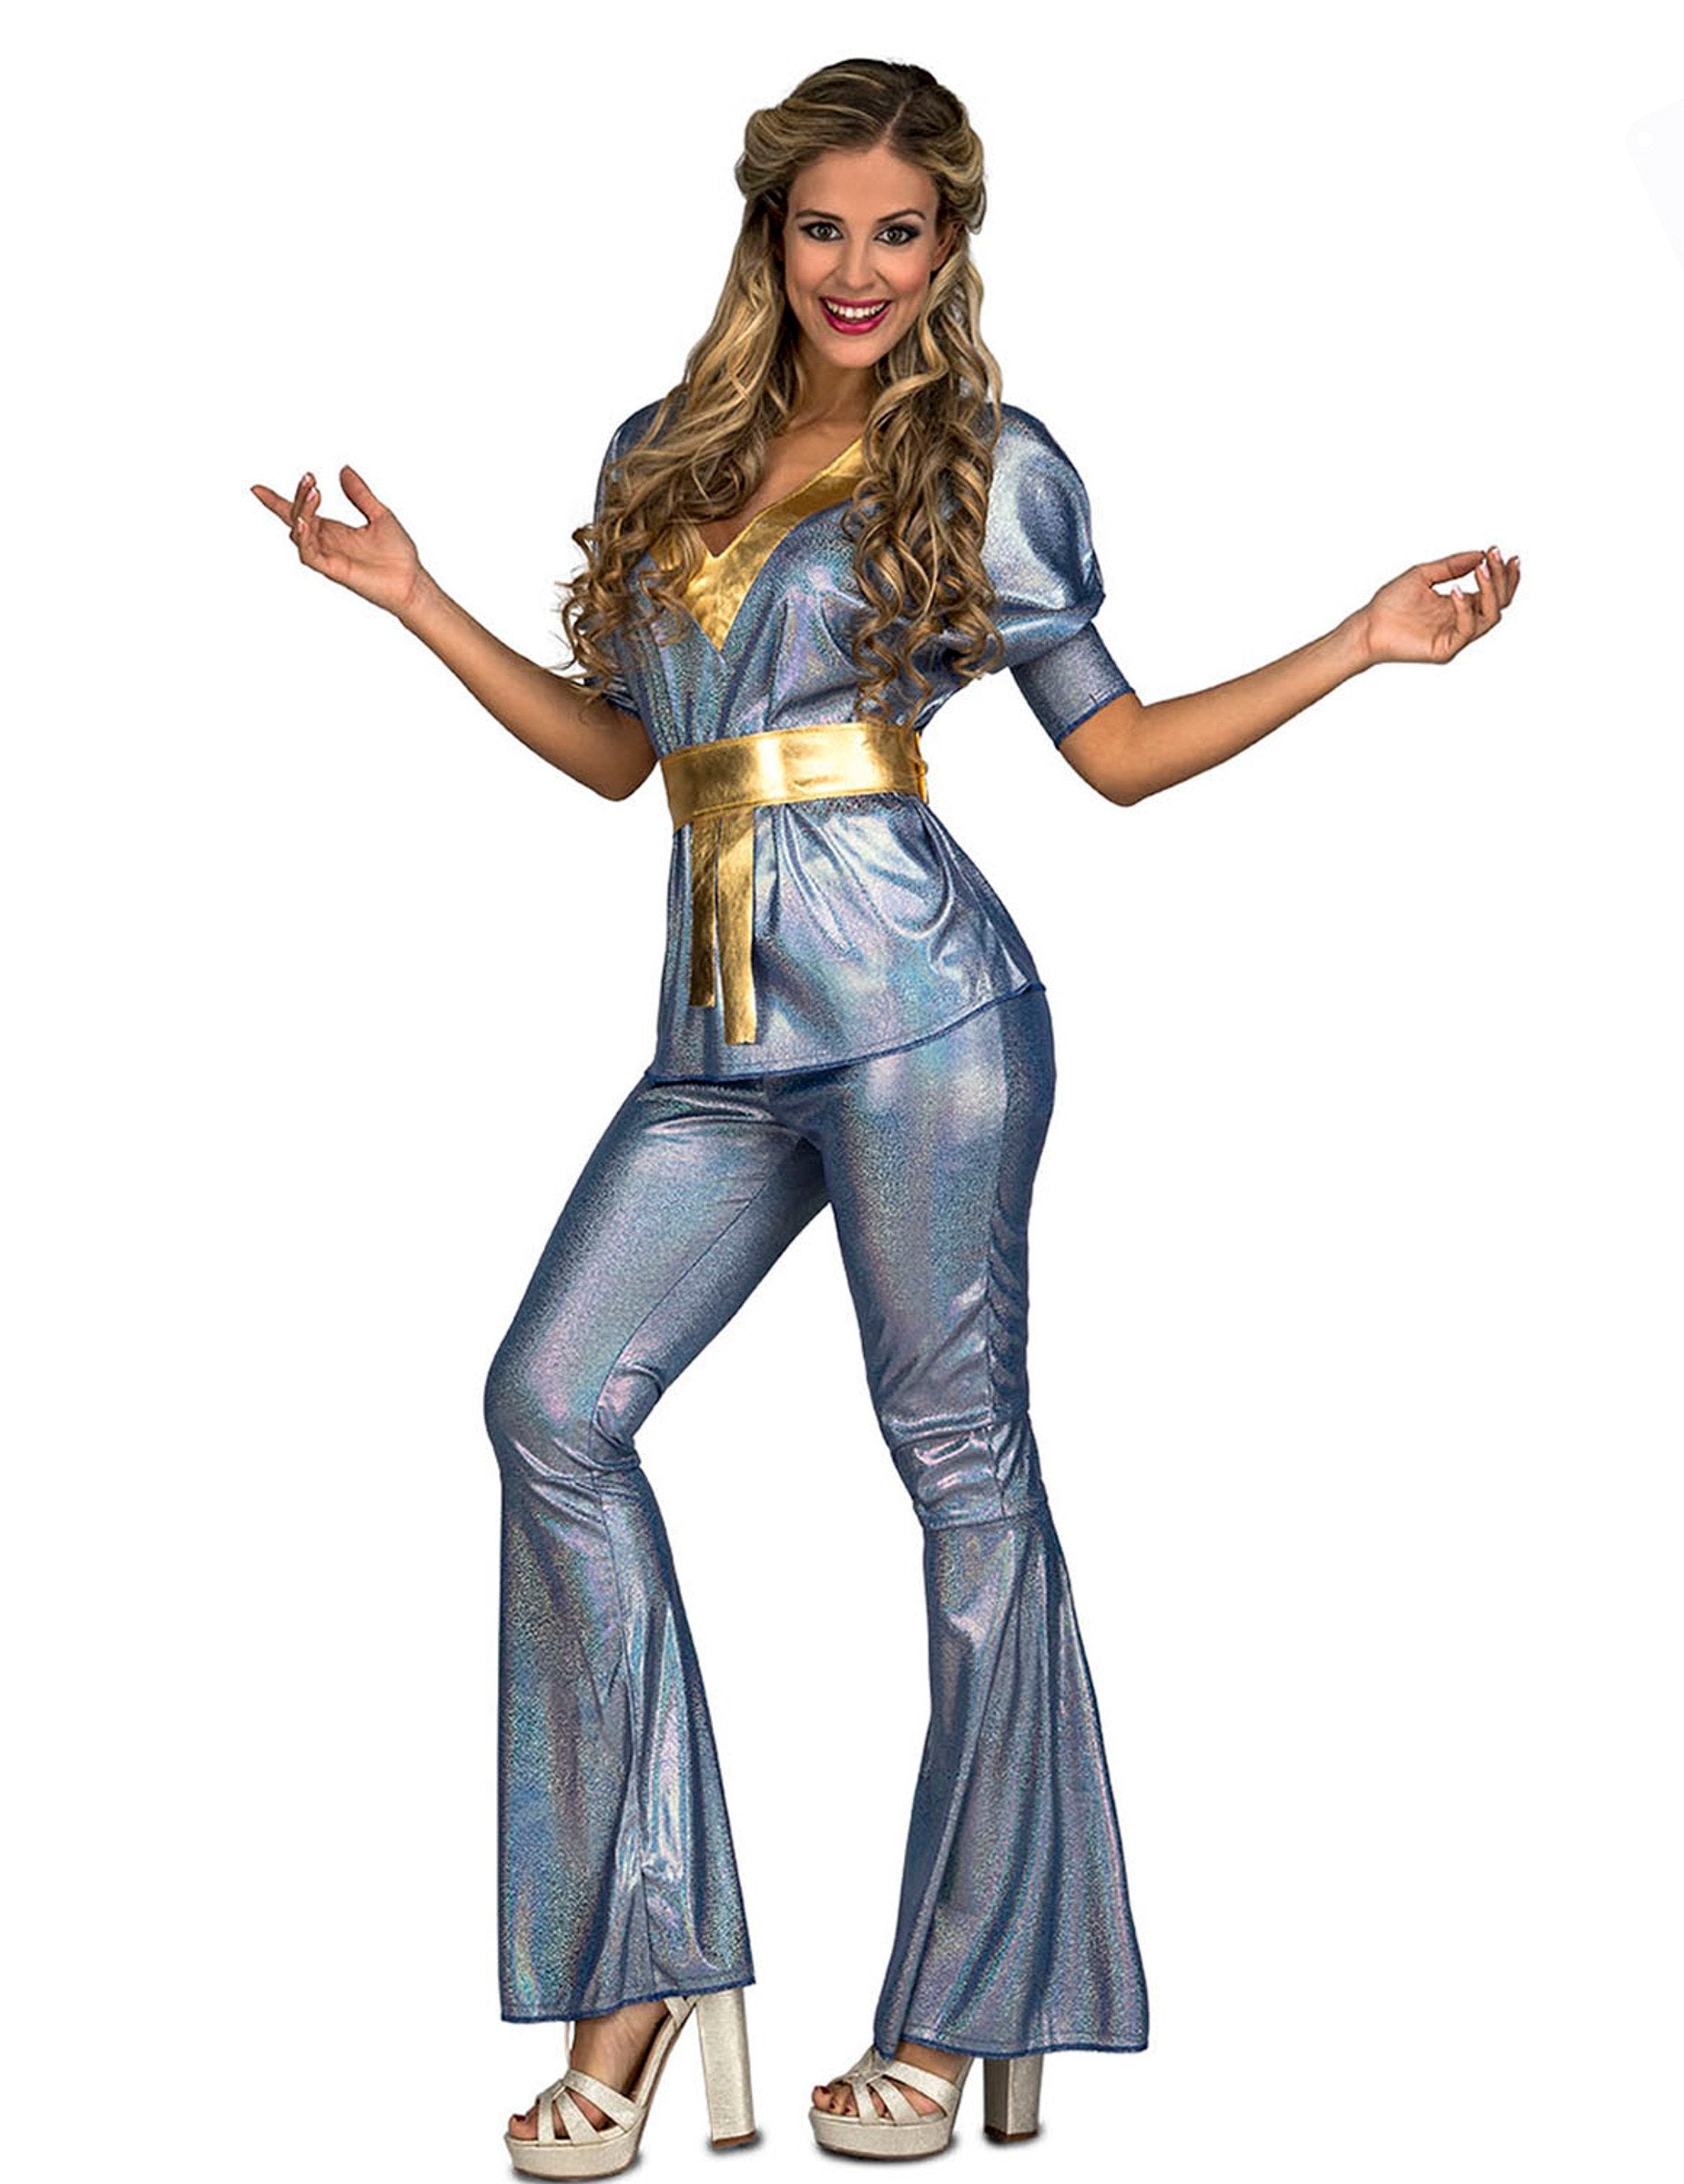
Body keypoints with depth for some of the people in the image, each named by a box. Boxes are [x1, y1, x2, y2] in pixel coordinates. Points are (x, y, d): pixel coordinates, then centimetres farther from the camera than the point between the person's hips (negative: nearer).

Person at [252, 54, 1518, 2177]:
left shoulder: (989, 463, 4)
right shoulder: (665, 456, 16)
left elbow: (1118, 748, 6)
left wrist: (1364, 641, 0)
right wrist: (417, 600, 21)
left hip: (914, 1002, -5)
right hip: (722, 1035, 5)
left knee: (960, 1454, -1)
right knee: (554, 1397, -6)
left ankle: (965, 2008, 9)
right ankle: (642, 1962, 3)